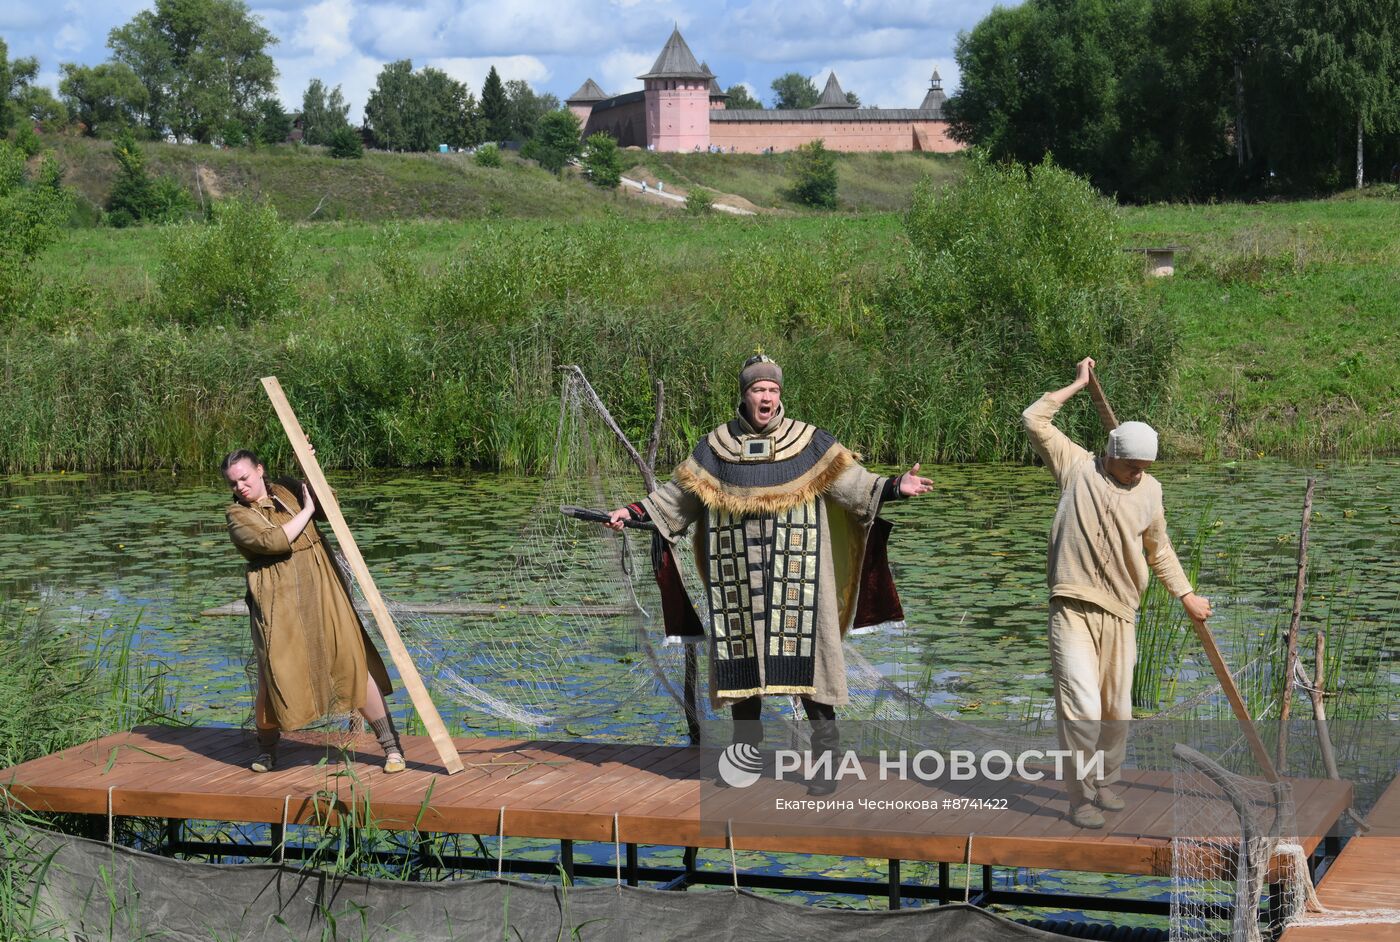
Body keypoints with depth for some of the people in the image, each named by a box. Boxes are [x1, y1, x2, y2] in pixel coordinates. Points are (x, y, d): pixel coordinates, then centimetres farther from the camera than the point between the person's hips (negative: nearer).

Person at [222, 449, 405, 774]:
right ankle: (266, 749, 24)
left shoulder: (288, 489, 11)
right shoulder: (238, 515, -4)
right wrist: (306, 510, -8)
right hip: (278, 604, -3)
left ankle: (391, 746, 4)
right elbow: (274, 540, -19)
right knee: (275, 675, -3)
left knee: (354, 666, -1)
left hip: (322, 593, 3)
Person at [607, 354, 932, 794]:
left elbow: (850, 481, -3)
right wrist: (634, 512, 9)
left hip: (795, 577, -2)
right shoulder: (715, 447, 7)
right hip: (739, 582, 2)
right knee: (742, 658, 7)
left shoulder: (809, 442, 2)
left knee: (806, 656, -6)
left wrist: (894, 487, -17)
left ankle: (824, 758, -1)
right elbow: (678, 493, 14)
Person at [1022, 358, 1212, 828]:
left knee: (1117, 711, 10)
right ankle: (1080, 798, -4)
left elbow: (1159, 550, 23)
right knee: (1081, 708, -13)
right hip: (1073, 612, -4)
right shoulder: (1077, 467, 1)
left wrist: (1187, 596, 22)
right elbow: (1034, 420, -4)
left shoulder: (1150, 490, 11)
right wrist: (1078, 384, 3)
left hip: (1119, 616, 4)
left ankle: (1105, 783, 30)